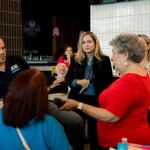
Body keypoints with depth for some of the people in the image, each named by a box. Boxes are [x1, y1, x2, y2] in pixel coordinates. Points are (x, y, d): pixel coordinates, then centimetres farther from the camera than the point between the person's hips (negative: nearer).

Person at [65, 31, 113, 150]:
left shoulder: (104, 60, -3)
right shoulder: (75, 59, 4)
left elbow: (108, 82, -1)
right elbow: (67, 78, 8)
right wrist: (77, 81, -14)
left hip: (96, 100, -2)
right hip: (77, 99, 2)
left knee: (94, 130, 8)